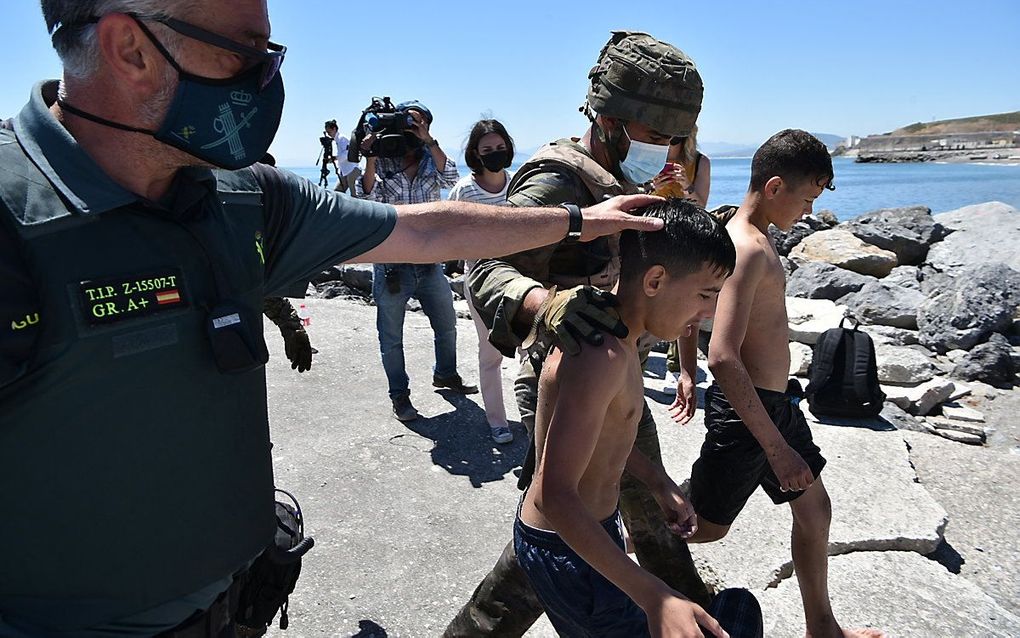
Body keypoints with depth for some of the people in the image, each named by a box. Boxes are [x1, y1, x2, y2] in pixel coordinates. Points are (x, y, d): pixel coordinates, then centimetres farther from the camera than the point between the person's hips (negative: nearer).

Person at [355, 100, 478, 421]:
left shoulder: (431, 163, 4)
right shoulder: (382, 165, -3)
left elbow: (450, 178, -18)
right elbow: (367, 198, -19)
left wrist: (428, 141, -24)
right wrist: (370, 157, -26)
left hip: (429, 262, 3)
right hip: (391, 265, -3)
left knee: (447, 326, 18)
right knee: (391, 337, 6)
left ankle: (445, 375, 42)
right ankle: (399, 394, 24)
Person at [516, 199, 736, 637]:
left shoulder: (612, 336, 1)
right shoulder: (602, 356, -31)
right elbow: (557, 495, -34)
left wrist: (658, 483, 17)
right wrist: (654, 596, -36)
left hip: (588, 525, 10)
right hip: (565, 550, -10)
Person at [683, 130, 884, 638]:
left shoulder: (753, 237, 7)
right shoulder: (748, 249, -25)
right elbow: (723, 358, -33)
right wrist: (777, 448, -29)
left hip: (776, 401, 10)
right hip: (745, 410, -10)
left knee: (814, 509, 20)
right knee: (707, 526, 8)